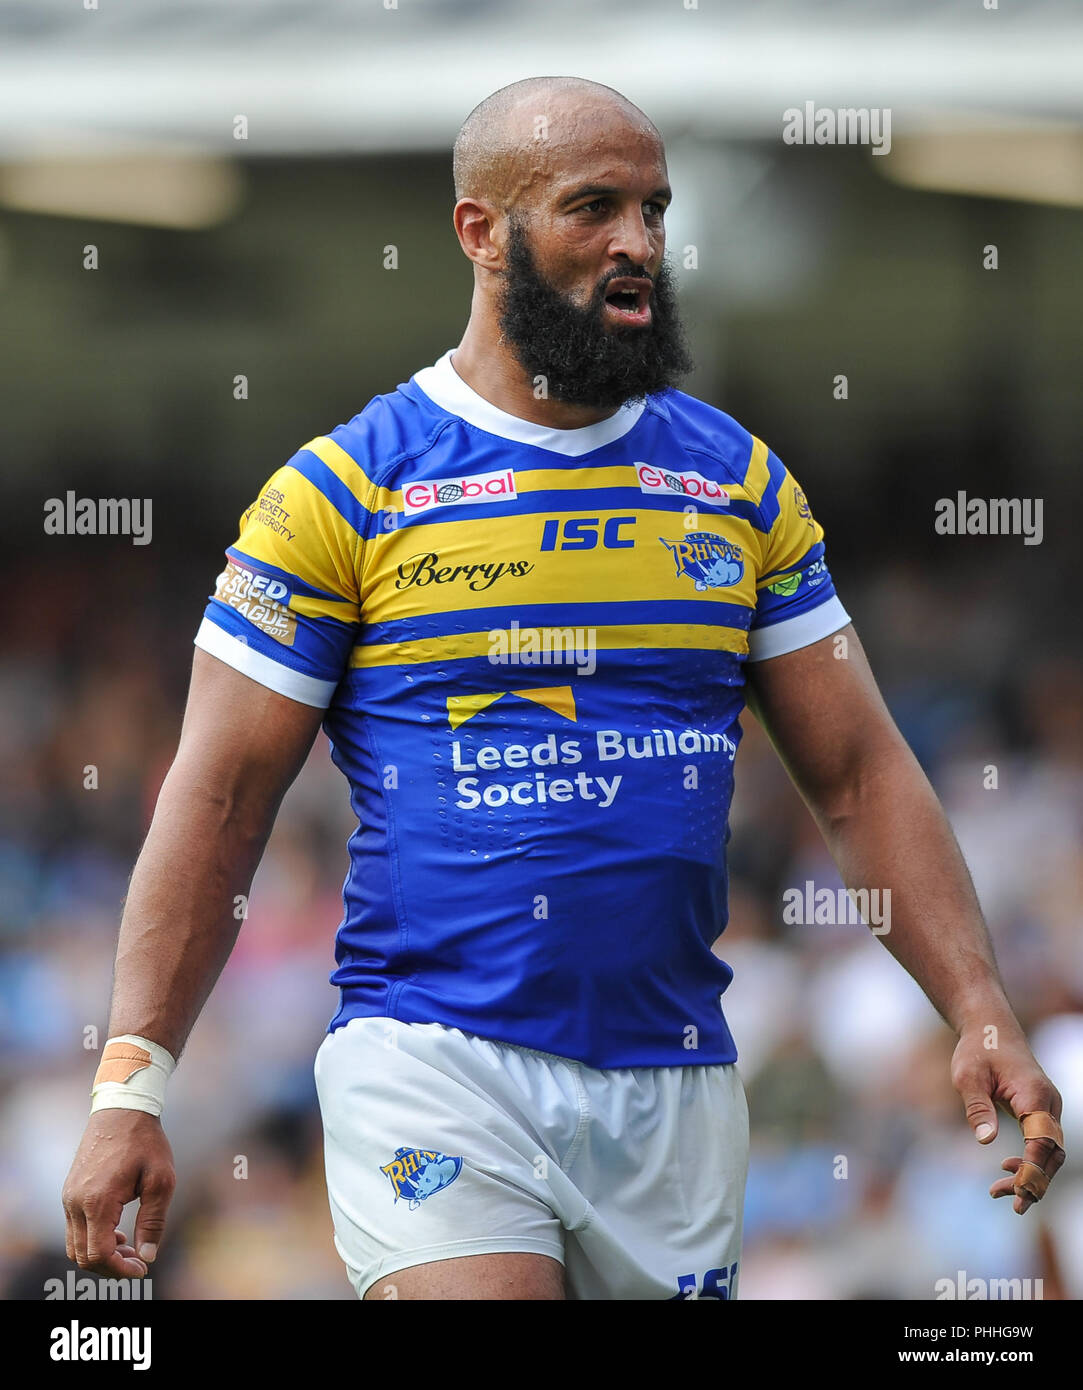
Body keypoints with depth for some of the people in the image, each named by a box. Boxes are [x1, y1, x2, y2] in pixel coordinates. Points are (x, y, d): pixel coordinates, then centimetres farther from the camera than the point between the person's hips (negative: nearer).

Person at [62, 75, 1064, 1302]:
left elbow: (861, 774, 11)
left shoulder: (741, 484, 11)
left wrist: (982, 1016, -1)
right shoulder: (344, 488, -1)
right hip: (431, 1062, -4)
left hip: (675, 1087, 4)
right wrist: (129, 1086, -10)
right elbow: (215, 805, -2)